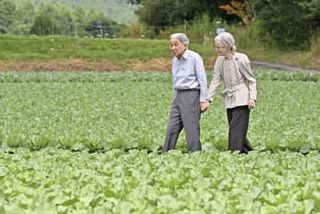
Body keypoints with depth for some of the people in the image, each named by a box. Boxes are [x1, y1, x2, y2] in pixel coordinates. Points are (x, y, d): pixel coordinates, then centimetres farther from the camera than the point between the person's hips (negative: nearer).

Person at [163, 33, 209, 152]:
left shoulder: (194, 58, -8)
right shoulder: (175, 60, 14)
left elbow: (202, 80, -9)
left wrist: (203, 100, -13)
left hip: (191, 95, -7)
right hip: (178, 97, 7)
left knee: (191, 129, -6)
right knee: (172, 129, 5)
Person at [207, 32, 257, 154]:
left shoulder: (241, 59, -11)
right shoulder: (220, 60, 5)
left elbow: (251, 80, -4)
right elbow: (215, 80, 5)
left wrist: (252, 97, -14)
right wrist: (208, 98, -3)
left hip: (242, 100, -6)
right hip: (230, 101, 6)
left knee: (236, 129, -12)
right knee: (238, 131, 8)